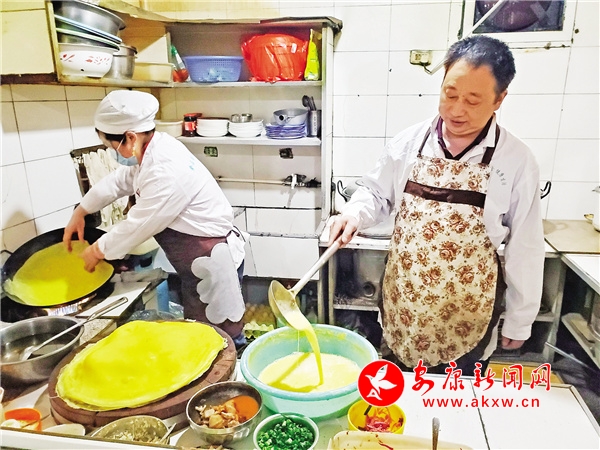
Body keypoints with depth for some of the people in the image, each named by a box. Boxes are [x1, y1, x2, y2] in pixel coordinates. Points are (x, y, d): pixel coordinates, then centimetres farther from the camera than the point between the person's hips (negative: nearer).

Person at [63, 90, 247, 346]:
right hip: (197, 259, 10)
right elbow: (118, 181, 18)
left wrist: (98, 251, -2)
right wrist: (80, 212, 24)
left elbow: (137, 227, -19)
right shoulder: (152, 150, 1)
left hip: (212, 259, -10)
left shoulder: (166, 171, -29)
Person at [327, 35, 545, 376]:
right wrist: (354, 214, -17)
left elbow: (525, 249, -6)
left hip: (467, 310, -2)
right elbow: (377, 194, 6)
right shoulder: (410, 141, -7)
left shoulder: (517, 161, -12)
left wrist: (520, 321, 1)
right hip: (403, 298, 2)